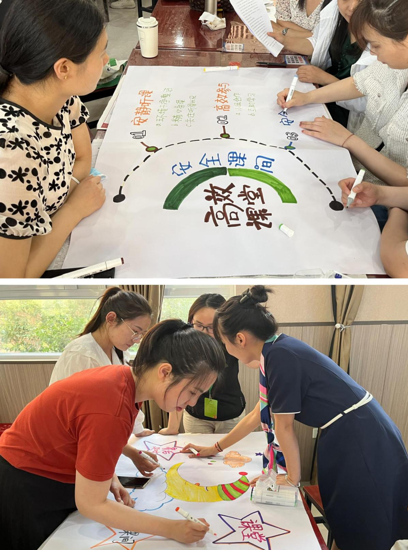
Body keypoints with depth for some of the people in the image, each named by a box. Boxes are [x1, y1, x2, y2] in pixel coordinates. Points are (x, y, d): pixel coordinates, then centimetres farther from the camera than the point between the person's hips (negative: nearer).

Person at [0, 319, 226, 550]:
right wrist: (170, 529, -24)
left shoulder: (125, 379, -11)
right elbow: (91, 504, -27)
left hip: (57, 481, 8)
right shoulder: (112, 411, -37)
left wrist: (110, 479, -11)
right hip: (27, 489, -8)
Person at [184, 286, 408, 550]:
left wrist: (293, 477, 0)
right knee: (345, 519, 22)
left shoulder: (280, 356, -24)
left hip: (360, 439, -9)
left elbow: (284, 425, -14)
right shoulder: (278, 351, 4)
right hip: (353, 433, 9)